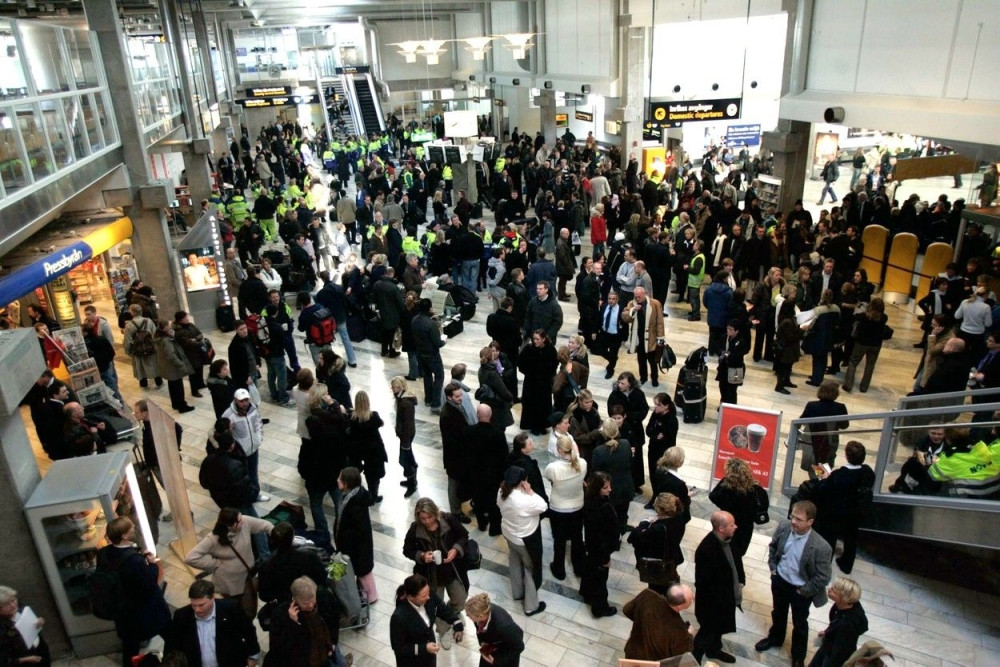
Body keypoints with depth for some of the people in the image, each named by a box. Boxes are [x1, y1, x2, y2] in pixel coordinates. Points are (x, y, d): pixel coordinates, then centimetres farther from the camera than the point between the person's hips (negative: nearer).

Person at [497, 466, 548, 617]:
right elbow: (543, 506, -23)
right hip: (526, 540, -7)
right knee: (531, 570, 17)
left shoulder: (502, 492, -18)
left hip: (509, 534, 7)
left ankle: (517, 593, 54)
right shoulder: (525, 501, -40)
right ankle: (531, 606, 33)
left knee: (516, 563, 31)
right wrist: (530, 492, -26)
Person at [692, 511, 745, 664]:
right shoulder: (706, 550, -36)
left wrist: (739, 581, 9)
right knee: (708, 631, 12)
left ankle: (714, 650, 55)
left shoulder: (728, 538, -11)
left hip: (728, 595, 8)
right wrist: (712, 604, -20)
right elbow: (703, 582, -28)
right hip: (713, 600, -8)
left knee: (719, 627, 30)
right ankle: (693, 660, 33)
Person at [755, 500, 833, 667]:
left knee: (799, 624, 20)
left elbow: (823, 577, -21)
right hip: (779, 580, 4)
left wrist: (804, 591, -13)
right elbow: (773, 547, 4)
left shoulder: (820, 547, -32)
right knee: (778, 613, 28)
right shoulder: (783, 529, -18)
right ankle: (775, 638, 56)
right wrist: (772, 568, 1)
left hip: (800, 590, -4)